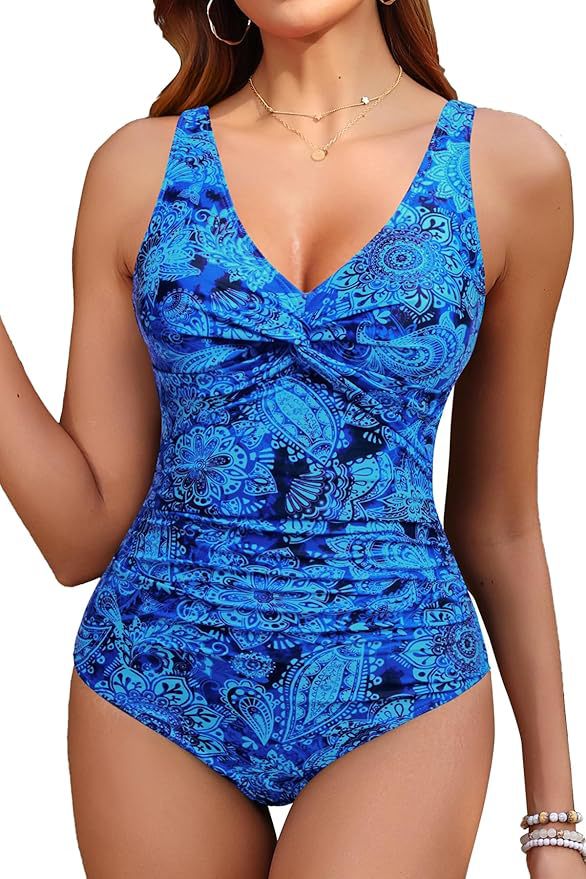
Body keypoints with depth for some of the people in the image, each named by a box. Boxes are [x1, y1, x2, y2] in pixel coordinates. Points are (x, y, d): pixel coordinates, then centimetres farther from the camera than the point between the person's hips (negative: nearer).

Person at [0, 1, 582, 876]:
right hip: (156, 681, 2)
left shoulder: (511, 167, -1)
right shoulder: (139, 167, 1)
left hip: (396, 695, -1)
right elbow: (85, 533, -1)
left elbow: (498, 521, 7)